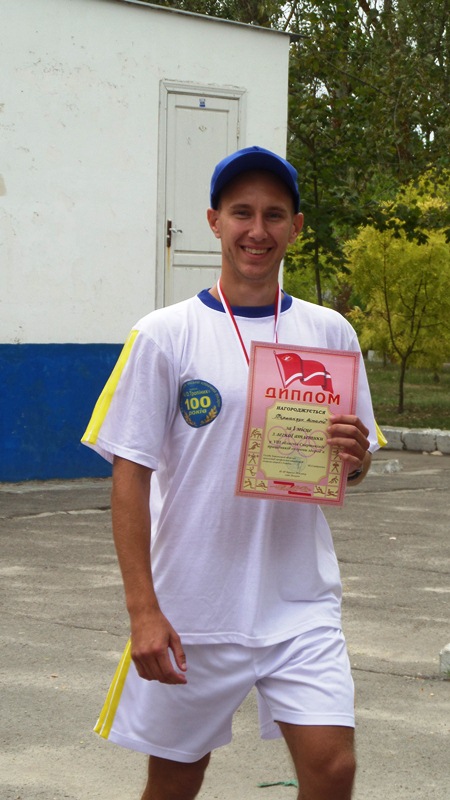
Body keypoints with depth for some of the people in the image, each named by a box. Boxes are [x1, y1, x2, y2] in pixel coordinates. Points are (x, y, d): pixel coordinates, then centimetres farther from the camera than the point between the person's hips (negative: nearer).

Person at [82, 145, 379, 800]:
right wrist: (143, 610, -14)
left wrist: (353, 456, -12)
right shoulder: (164, 335, -4)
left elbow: (353, 470, 13)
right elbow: (131, 474, -6)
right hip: (192, 608, -2)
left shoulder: (330, 333, 6)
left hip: (301, 605, 2)